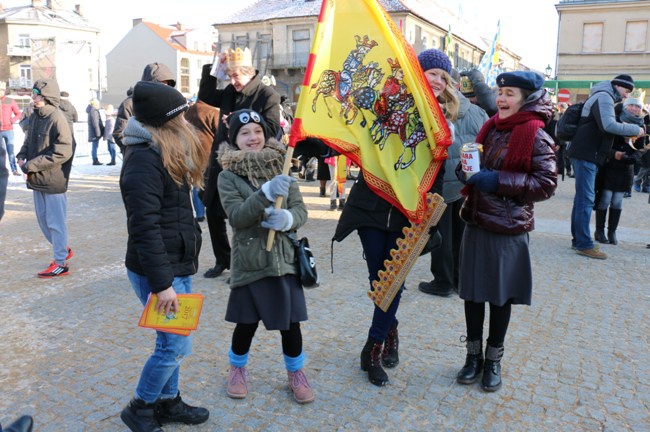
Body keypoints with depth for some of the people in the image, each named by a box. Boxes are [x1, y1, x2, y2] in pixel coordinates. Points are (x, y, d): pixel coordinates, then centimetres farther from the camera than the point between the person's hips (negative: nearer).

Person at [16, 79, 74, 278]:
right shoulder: (35, 116, 7)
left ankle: (61, 263, 13)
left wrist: (31, 165, -20)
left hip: (53, 179, -8)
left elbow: (63, 152, -23)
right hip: (37, 178, 8)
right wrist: (22, 155, -1)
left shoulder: (57, 118, -18)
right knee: (43, 219, 18)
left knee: (55, 221, 1)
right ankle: (62, 250, 36)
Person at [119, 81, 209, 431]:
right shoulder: (143, 160, -20)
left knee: (171, 341, 17)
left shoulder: (165, 154, 12)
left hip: (176, 265, 9)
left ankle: (167, 402, 33)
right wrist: (161, 283, -24)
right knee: (176, 344, 0)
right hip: (157, 271, -9)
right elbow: (145, 227, -24)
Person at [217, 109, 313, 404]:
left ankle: (296, 373, 32)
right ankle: (237, 369, 38)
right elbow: (236, 216, -17)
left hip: (284, 257, 2)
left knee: (291, 322, 9)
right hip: (249, 261, -2)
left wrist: (287, 218, -23)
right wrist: (266, 194, -31)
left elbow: (301, 210, 0)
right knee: (246, 323, 10)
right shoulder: (228, 176, -4)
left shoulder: (280, 168, 4)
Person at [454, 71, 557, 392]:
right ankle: (473, 356, 27)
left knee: (500, 296, 8)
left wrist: (499, 181, -20)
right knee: (471, 292, 10)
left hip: (507, 229, -5)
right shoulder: (491, 128, 9)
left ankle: (493, 361, 26)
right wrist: (465, 170, -1)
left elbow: (546, 184, -13)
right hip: (475, 223, 5)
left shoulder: (535, 136, -9)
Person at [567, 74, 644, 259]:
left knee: (582, 198, 10)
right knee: (586, 199, -10)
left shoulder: (603, 98, 24)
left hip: (588, 155, 10)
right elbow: (609, 126, -23)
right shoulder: (604, 97, -8)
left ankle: (578, 239, 15)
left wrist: (612, 153, 19)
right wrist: (636, 129, -14)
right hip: (586, 155, -10)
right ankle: (584, 244, -9)